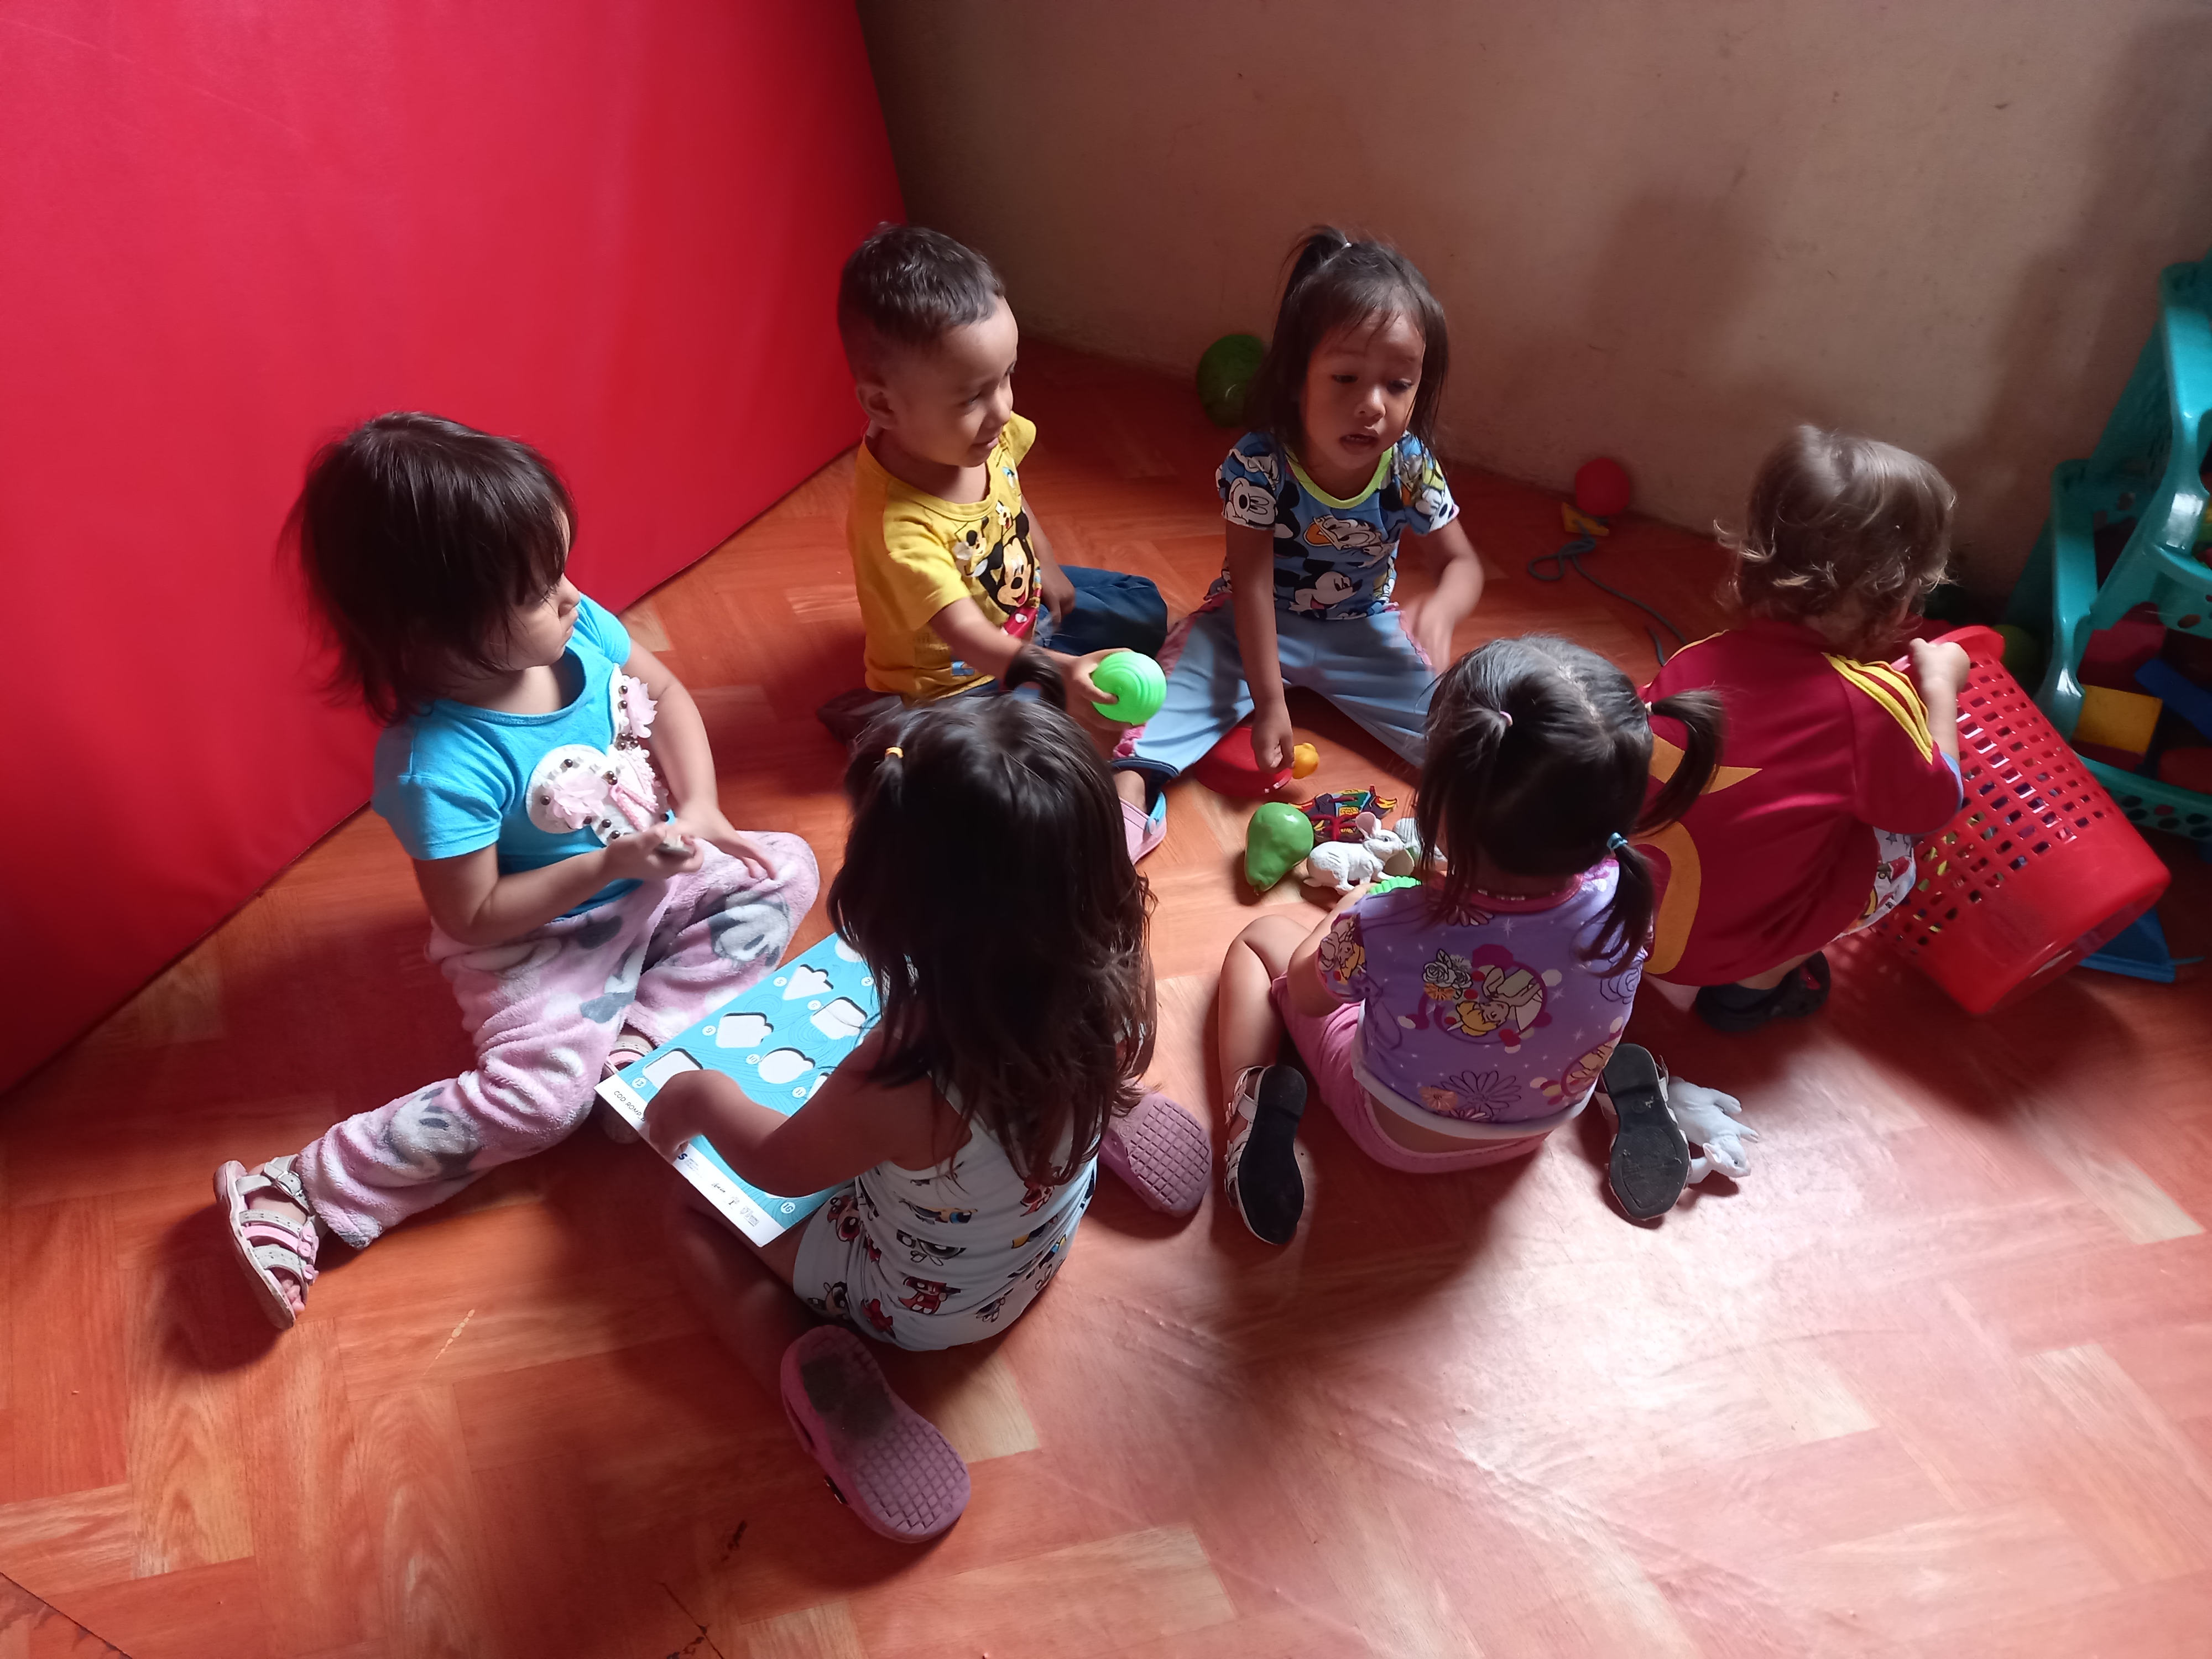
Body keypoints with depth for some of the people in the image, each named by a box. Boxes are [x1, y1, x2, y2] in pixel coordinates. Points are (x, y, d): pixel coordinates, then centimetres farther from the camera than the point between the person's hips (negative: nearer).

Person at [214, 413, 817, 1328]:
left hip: (652, 878, 7)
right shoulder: (437, 763, -34)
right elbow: (475, 916, -24)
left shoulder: (578, 629, -16)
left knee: (786, 870, -1)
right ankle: (296, 1194, -9)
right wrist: (613, 864, -28)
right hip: (539, 941, -7)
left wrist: (700, 808, -10)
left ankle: (636, 1042, -9)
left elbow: (665, 694, 3)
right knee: (542, 1090, -23)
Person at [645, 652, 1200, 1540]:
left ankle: (819, 1384, -2)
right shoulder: (1109, 978, -32)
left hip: (923, 1301, -5)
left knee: (700, 1226, 12)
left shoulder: (897, 1090, -43)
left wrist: (702, 1096, 0)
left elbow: (777, 1164, -20)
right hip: (1048, 1242, 5)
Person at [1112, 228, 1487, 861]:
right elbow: (1251, 584, -23)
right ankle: (1132, 783, -41)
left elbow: (1462, 562, -8)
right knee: (1190, 673, -28)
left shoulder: (1411, 469, -17)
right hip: (1257, 623, -3)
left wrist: (1441, 610, -34)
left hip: (1363, 629, 3)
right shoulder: (1259, 464, -26)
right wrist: (1268, 701, -25)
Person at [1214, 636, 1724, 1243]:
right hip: (1541, 1128, 3)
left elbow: (1304, 989, -16)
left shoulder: (1382, 931, -42)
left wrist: (1355, 900, 0)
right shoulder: (1623, 897, -32)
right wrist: (1455, 878, 1)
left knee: (1262, 936, 15)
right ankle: (1626, 1092, 22)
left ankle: (1253, 1113, 1)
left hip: (1400, 1139, -3)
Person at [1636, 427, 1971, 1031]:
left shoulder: (1696, 662, -5)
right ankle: (1756, 985, 13)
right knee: (1897, 850, 11)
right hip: (1711, 952, -5)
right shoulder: (1870, 707, -17)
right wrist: (1940, 686, 15)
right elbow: (1936, 803, 1)